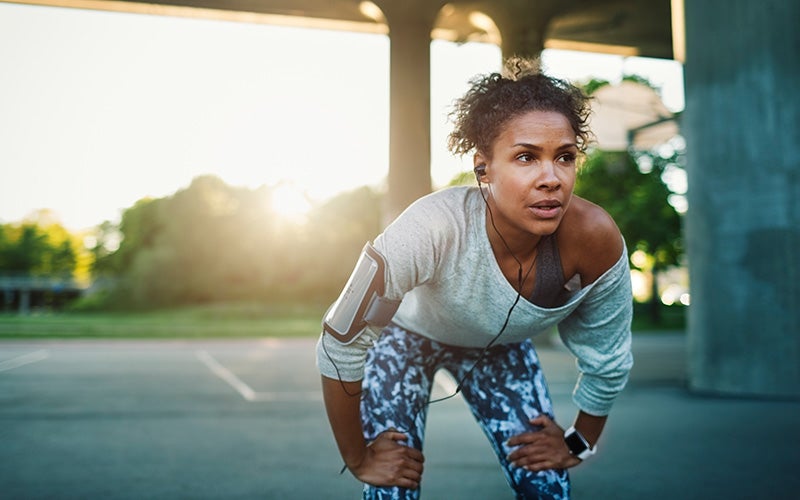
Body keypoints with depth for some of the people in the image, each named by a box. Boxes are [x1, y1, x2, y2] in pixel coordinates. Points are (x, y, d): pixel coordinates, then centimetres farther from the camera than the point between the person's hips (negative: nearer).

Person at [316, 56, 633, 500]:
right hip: (409, 333, -2)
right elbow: (341, 345, -31)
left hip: (501, 347, 3)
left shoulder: (595, 241, -32)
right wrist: (358, 458, -20)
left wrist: (579, 444, -2)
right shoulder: (435, 229, -41)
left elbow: (607, 363, -14)